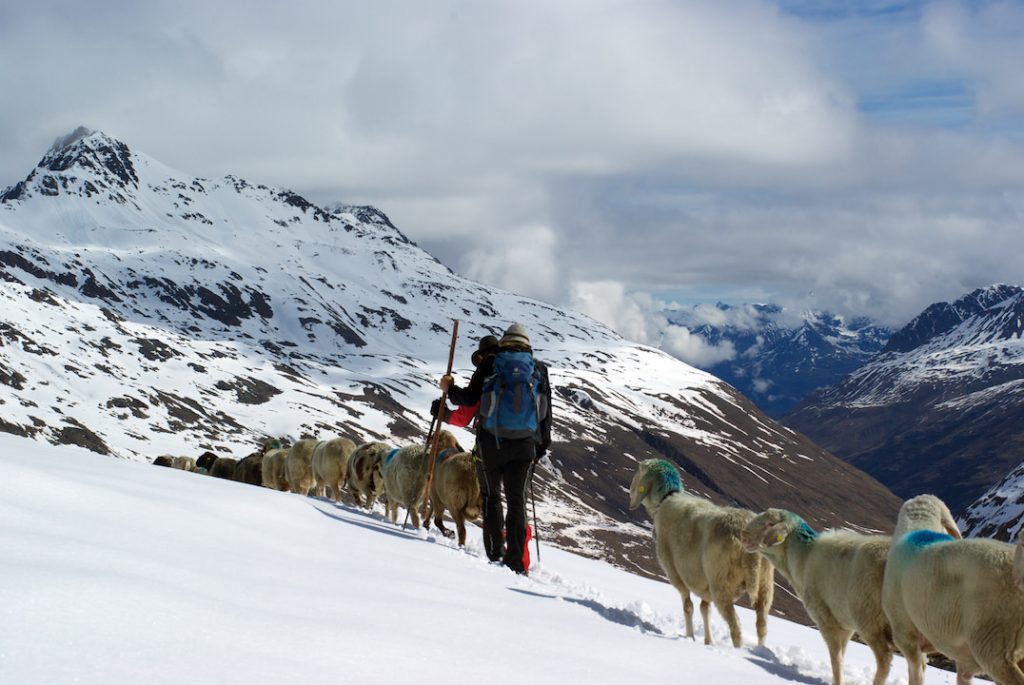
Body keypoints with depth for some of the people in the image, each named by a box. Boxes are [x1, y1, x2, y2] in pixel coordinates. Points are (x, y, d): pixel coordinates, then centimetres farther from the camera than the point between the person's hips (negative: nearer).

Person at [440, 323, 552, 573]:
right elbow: (547, 411, 10)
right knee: (517, 500, 1)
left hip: (491, 440, -1)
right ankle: (514, 561, -6)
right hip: (525, 443, 1)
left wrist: (450, 389, 18)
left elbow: (470, 397, 0)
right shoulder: (539, 369, 11)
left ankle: (495, 552, 10)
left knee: (491, 495, 14)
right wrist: (543, 444, 16)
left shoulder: (490, 363, 5)